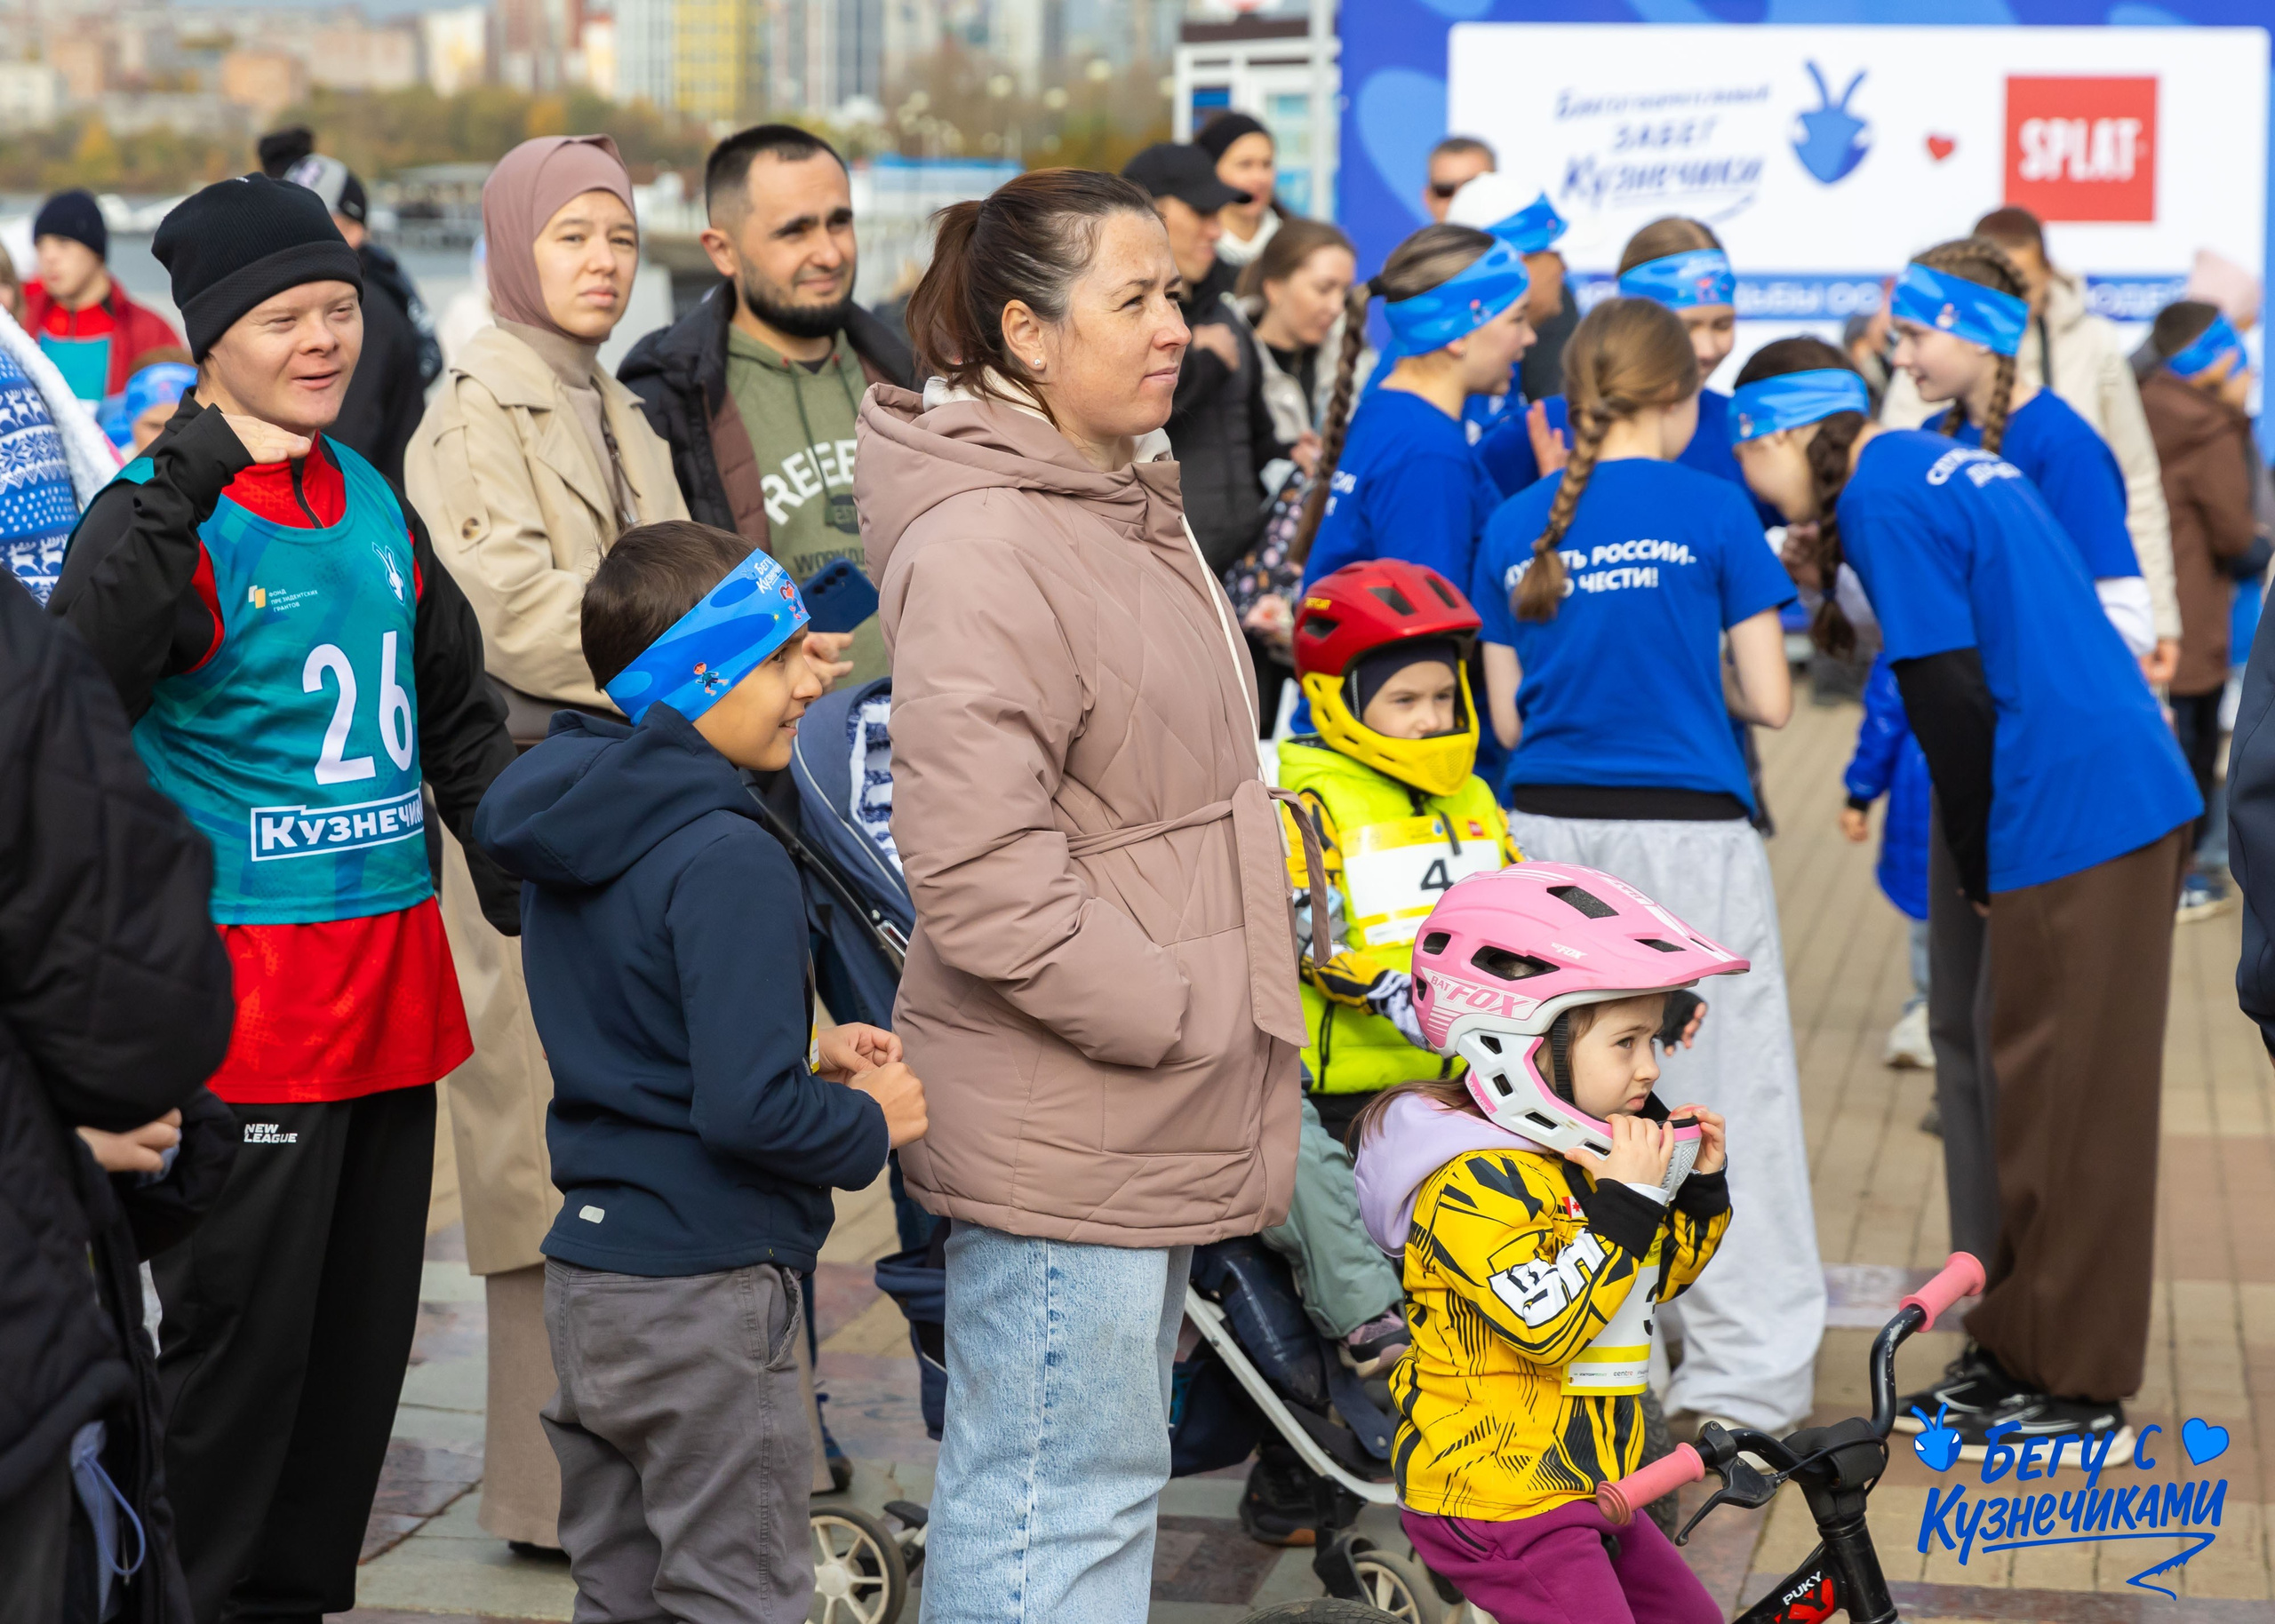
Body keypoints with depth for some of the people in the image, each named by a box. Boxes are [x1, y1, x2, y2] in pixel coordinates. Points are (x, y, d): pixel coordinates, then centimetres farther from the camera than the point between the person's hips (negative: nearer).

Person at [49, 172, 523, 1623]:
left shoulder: (374, 500, 12)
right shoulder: (162, 515, -9)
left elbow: (458, 712, 24)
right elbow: (73, 684, -30)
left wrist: (519, 856, 19)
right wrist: (185, 483, -33)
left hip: (393, 982, 7)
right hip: (248, 1001, -7)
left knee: (367, 1331, 14)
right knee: (244, 1330, -2)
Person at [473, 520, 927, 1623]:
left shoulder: (569, 834, 8)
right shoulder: (729, 863, -21)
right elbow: (746, 1111, -26)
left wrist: (804, 1059, 11)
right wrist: (871, 1123, -9)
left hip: (588, 1278, 9)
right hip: (705, 1300, -9)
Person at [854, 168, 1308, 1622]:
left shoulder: (1128, 504, 15)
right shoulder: (982, 547, -19)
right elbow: (978, 875, -26)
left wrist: (1228, 1002, 16)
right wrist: (1186, 1016, -18)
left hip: (1145, 1110, 10)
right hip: (1058, 1127, -10)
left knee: (1105, 1482, 19)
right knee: (1064, 1506, -4)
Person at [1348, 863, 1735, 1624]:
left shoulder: (1575, 1157, 11)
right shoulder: (1469, 1184, -21)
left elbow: (1658, 1279, 22)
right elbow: (1547, 1324, -30)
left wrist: (1702, 1187, 6)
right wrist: (1625, 1203, -27)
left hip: (1580, 1488, 10)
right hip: (1499, 1499, -10)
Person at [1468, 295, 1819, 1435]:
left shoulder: (1517, 525, 6)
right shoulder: (1711, 511, -4)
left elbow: (1506, 714, 8)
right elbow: (1769, 700, -3)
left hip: (1547, 829, 4)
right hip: (1684, 832, -4)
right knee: (1722, 1099, 1)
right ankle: (1740, 1382, 3)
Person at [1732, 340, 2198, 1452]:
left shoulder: (1879, 501, -11)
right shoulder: (1945, 464, 17)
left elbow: (1953, 695, -14)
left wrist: (1979, 873, -6)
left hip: (2073, 812, -9)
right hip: (2134, 789, 9)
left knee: (2062, 1105, -1)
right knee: (2007, 1084, 15)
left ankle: (2079, 1393, 7)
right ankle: (2016, 1357, 24)